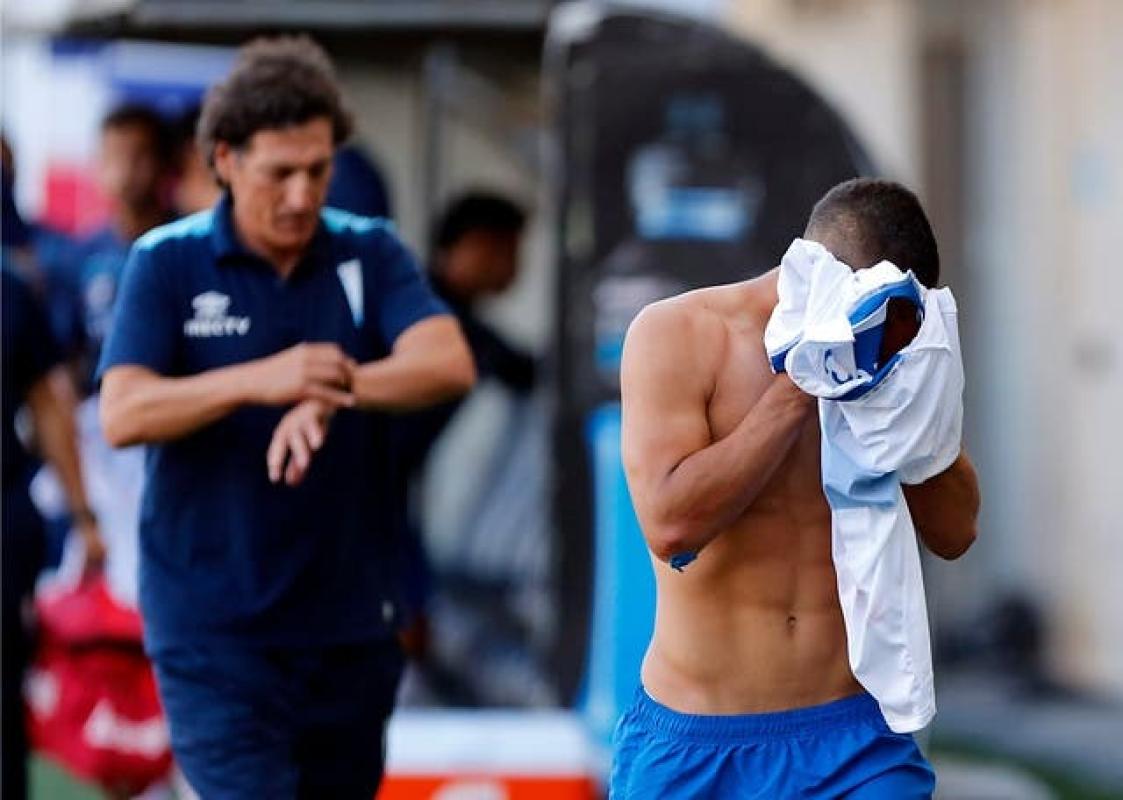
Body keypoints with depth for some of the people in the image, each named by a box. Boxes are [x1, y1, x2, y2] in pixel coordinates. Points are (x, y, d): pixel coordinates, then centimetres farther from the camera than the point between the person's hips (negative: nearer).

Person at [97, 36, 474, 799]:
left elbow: (448, 363, -14)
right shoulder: (168, 263, -2)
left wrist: (334, 391, -33)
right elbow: (122, 414, -14)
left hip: (348, 619, 3)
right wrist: (260, 379, -31)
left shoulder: (370, 254, 3)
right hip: (213, 623, -3)